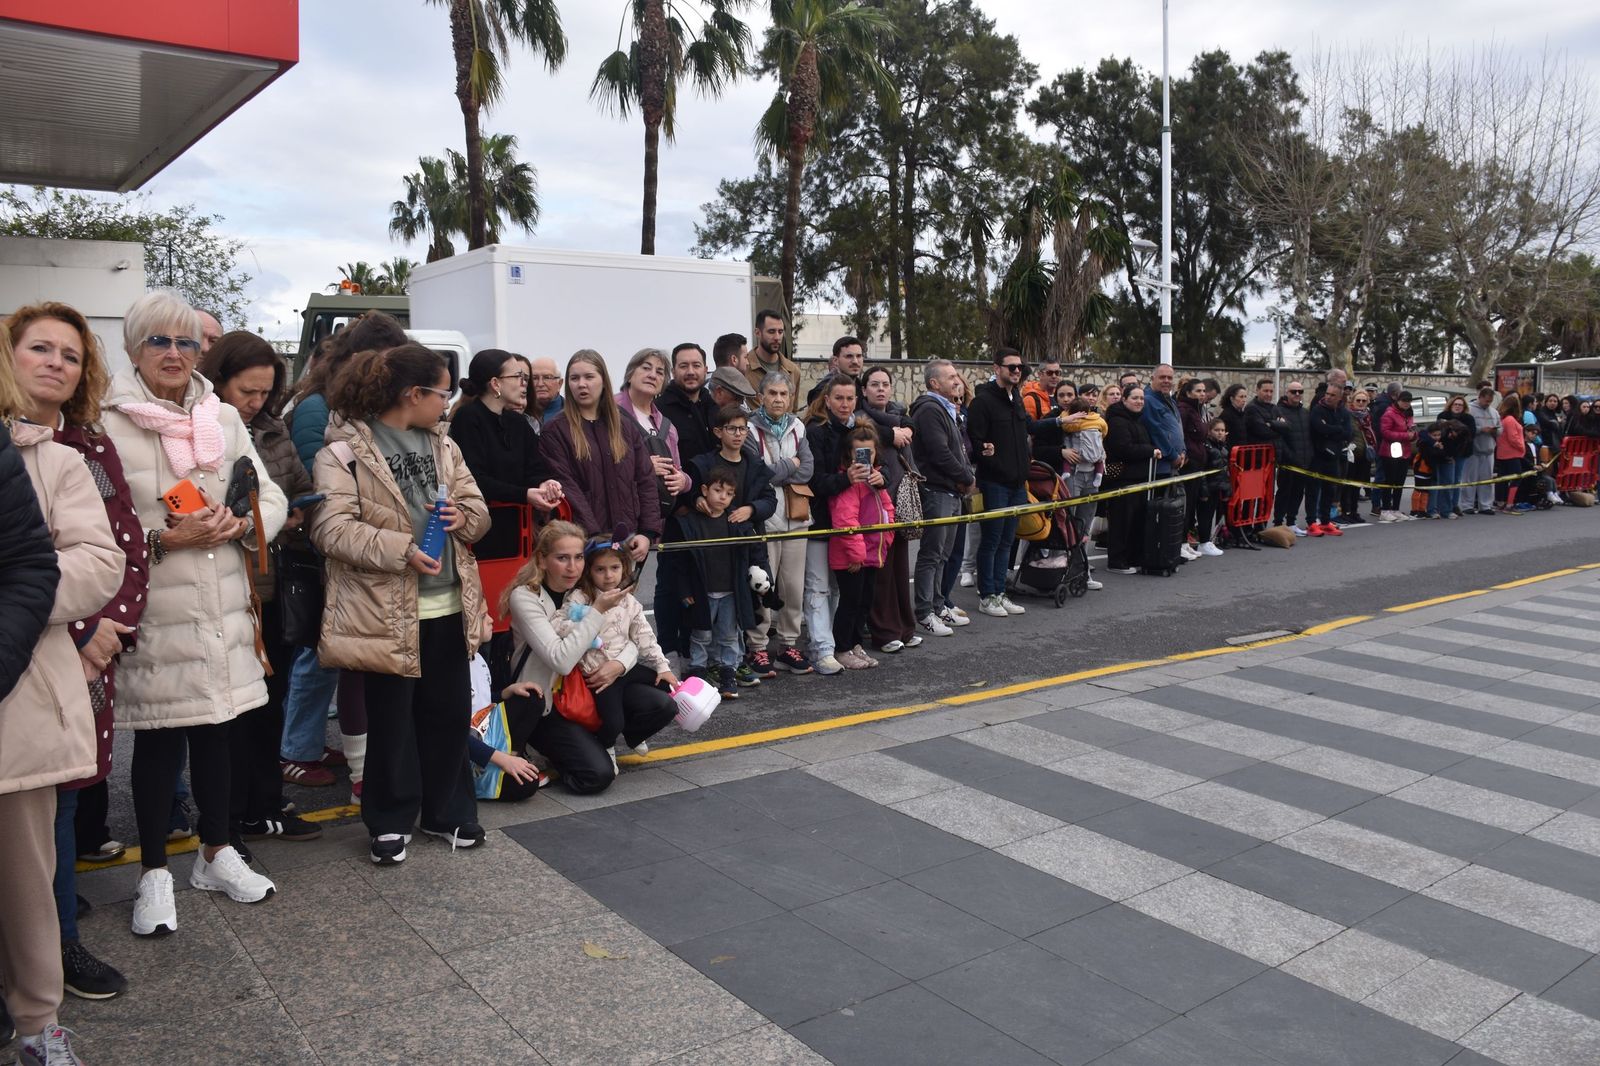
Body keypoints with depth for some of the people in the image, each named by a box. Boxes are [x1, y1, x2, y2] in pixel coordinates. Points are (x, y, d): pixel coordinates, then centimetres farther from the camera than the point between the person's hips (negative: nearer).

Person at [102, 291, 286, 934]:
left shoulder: (224, 418, 9)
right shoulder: (109, 426, -6)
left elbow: (273, 499, 10)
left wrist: (242, 522, -9)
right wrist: (165, 538, -19)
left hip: (223, 608, 4)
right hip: (153, 613, -4)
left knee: (215, 730, 14)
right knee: (157, 740, 6)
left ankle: (216, 853, 31)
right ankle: (154, 873, 23)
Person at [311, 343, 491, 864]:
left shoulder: (443, 444, 11)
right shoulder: (345, 450, -10)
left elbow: (478, 508, 14)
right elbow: (331, 529, -17)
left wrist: (463, 516, -9)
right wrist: (401, 549, -26)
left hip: (448, 605, 6)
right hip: (386, 610, -6)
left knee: (450, 712, 14)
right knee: (391, 720, 8)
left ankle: (447, 811, 31)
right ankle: (391, 821, 25)